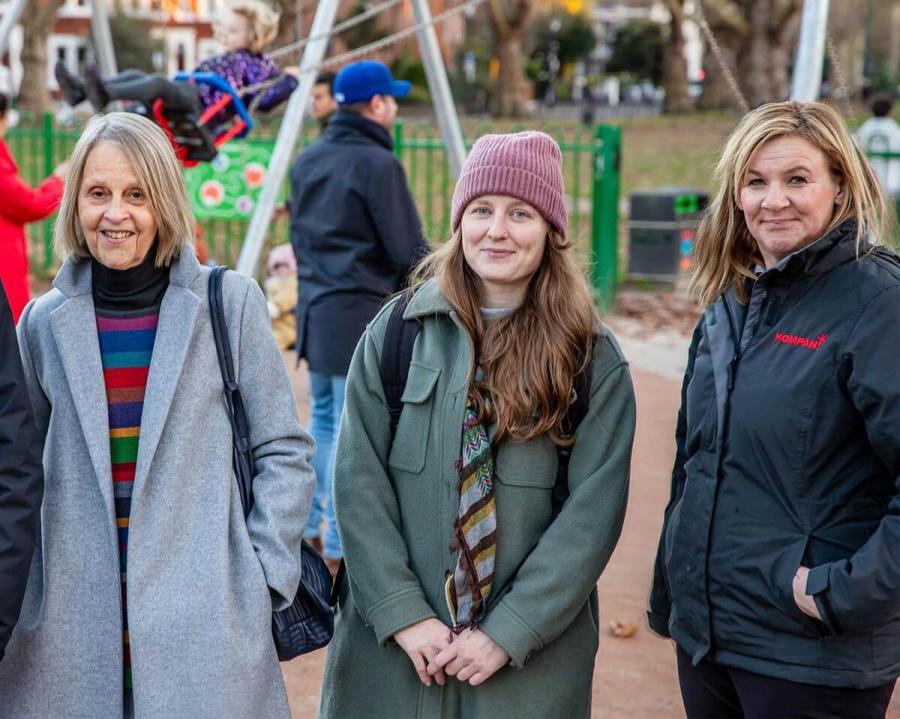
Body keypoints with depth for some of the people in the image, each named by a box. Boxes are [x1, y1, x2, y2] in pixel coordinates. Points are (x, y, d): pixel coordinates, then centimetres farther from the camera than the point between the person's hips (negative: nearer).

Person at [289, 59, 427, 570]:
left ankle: (308, 529, 26)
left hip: (314, 307, 8)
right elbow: (408, 252, -15)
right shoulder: (379, 164, -15)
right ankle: (341, 549, 5)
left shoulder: (309, 160, 11)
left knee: (323, 419, 19)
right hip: (361, 313, -8)